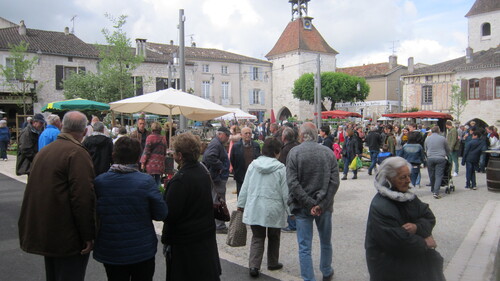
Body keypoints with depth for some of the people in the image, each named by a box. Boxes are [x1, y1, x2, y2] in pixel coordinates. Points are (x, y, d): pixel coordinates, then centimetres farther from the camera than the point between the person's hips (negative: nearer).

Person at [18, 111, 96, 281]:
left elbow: (34, 194, 19)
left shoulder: (43, 151, 11)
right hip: (68, 238, -9)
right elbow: (83, 198, -24)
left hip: (44, 234, 9)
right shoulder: (77, 153, -17)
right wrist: (88, 236, -17)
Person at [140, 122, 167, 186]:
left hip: (151, 163, -4)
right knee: (158, 180, 10)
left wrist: (143, 162, -3)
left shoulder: (150, 137, -6)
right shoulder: (163, 138, 8)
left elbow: (147, 151, -8)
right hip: (160, 163, 4)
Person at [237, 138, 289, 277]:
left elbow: (245, 187, 3)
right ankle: (273, 263, 32)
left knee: (257, 238, 12)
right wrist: (290, 210, 3)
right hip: (273, 209, -2)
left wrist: (241, 204, 14)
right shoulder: (280, 168, -10)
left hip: (254, 208, 2)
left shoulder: (253, 165, -1)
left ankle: (254, 265, 0)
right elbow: (285, 192, -8)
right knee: (273, 237, 19)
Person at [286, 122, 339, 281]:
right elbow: (334, 182, -10)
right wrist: (322, 204, -11)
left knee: (305, 248, 6)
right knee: (326, 242, 22)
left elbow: (292, 183, -16)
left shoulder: (294, 152, -10)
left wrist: (310, 204, -14)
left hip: (302, 207, -3)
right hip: (324, 206, 3)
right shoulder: (328, 153, -3)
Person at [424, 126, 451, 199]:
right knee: (439, 176, -4)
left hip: (430, 158, 2)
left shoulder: (427, 138, 8)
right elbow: (447, 149, 14)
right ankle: (436, 192, -13)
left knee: (432, 175, 13)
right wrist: (445, 155, 32)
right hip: (440, 158, -2)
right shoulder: (442, 138, 2)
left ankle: (433, 190, 25)